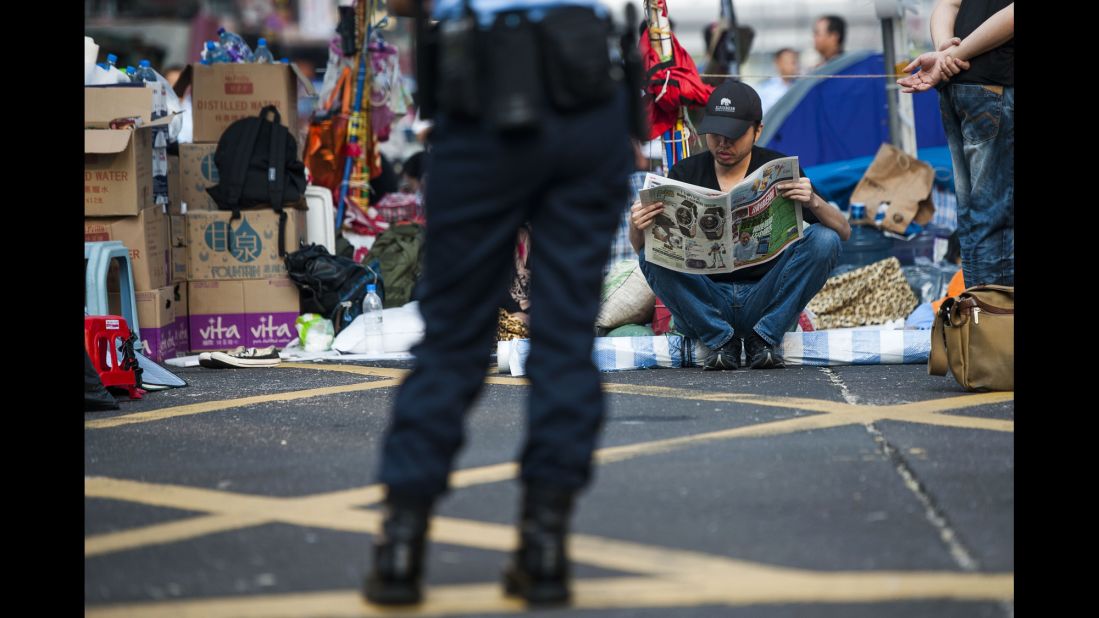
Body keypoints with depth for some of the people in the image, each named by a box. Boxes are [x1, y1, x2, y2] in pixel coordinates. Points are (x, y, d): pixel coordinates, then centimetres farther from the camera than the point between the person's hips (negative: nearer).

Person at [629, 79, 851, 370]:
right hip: (706, 305, 0)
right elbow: (641, 248, 0)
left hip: (766, 300, 0)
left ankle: (764, 337, -12)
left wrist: (814, 202, -25)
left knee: (824, 240, -22)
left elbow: (844, 232, -3)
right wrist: (638, 227, -25)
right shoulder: (687, 172, 4)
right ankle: (720, 340, -13)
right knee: (652, 256, -26)